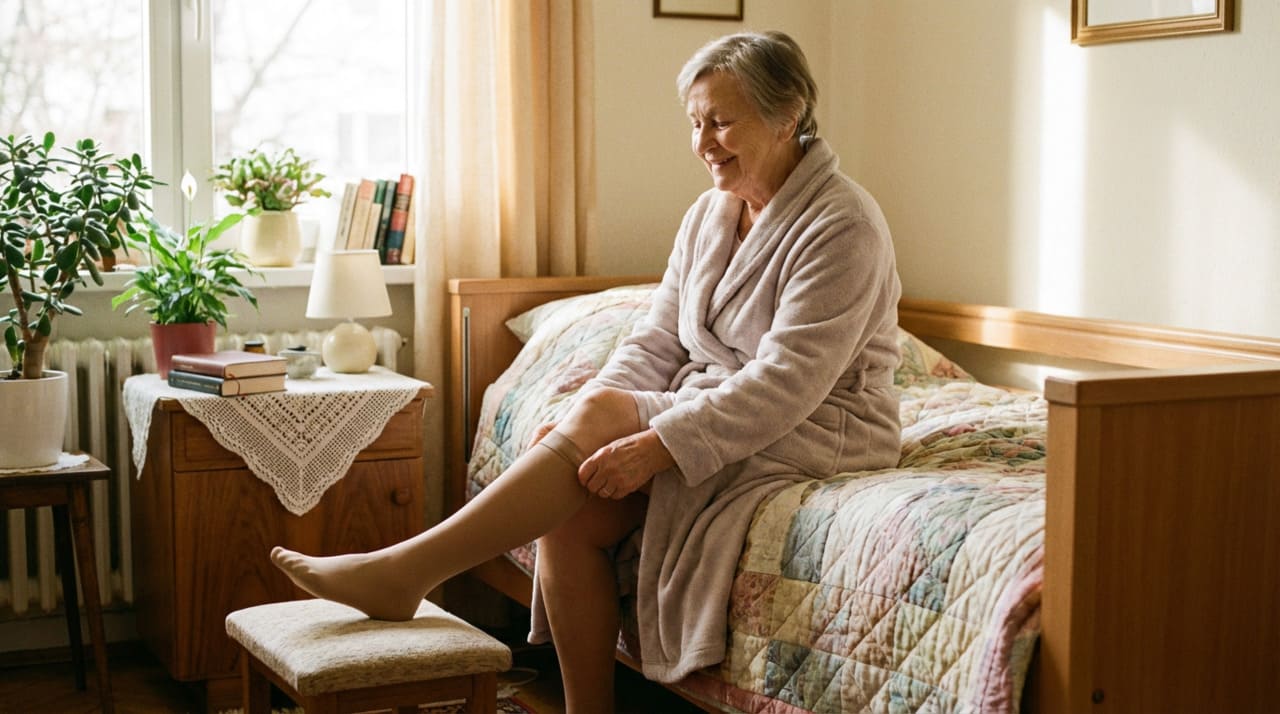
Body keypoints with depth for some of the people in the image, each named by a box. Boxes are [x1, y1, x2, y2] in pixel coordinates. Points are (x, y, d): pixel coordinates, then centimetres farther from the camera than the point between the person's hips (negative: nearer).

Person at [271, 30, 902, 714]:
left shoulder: (843, 225, -15)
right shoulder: (710, 213, 11)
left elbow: (785, 383, -23)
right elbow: (656, 343, 7)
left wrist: (659, 444, -31)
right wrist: (580, 423, -12)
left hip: (820, 428, -7)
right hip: (714, 407, 7)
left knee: (600, 413, -28)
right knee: (571, 512, -22)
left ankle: (403, 571, -25)